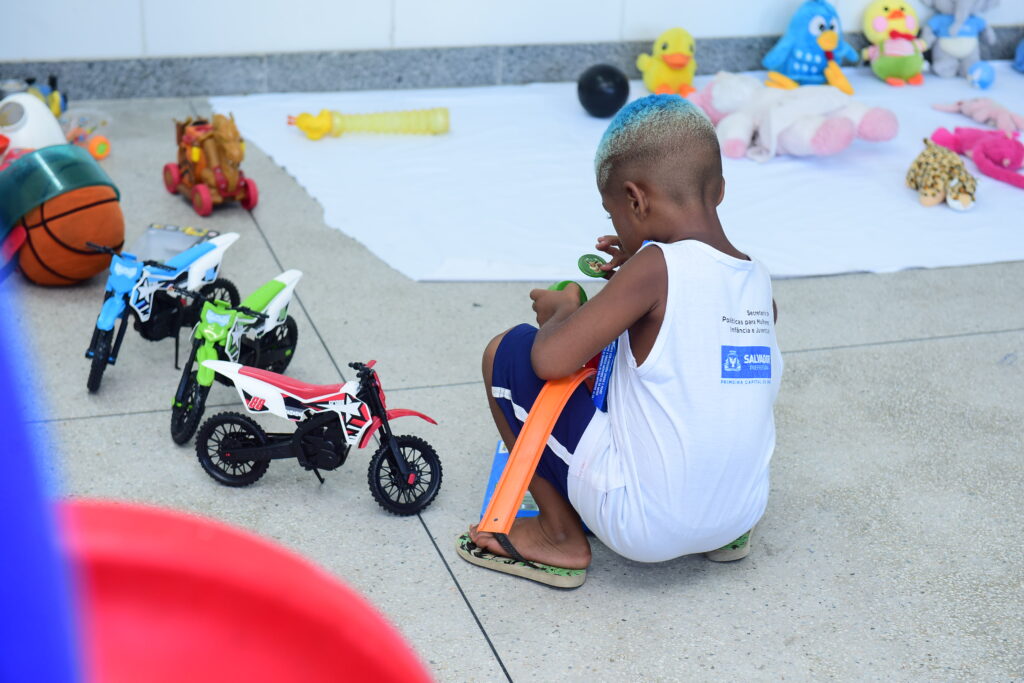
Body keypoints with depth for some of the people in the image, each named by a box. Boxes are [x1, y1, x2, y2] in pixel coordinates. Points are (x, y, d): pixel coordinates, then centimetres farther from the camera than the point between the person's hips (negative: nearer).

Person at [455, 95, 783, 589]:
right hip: (741, 512, 7)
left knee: (507, 353, 0)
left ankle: (561, 538, 8)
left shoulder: (656, 267, -16)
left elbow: (551, 359, -20)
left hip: (645, 528, -7)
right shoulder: (758, 280, 4)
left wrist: (560, 311, 1)